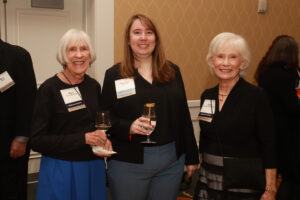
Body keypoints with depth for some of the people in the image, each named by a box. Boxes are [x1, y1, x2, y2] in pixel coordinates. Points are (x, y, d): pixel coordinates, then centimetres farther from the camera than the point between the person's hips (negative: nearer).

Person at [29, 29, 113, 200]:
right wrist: (83, 138, -19)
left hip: (94, 168, 5)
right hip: (61, 170, -5)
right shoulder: (49, 88, -12)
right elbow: (37, 141, -15)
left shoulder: (94, 86, 3)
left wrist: (105, 141, -4)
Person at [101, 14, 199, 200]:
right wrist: (128, 127, -22)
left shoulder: (172, 71, 6)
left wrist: (192, 157, 8)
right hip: (129, 163, -2)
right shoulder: (114, 75, -1)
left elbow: (183, 116, 7)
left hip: (172, 161, 3)